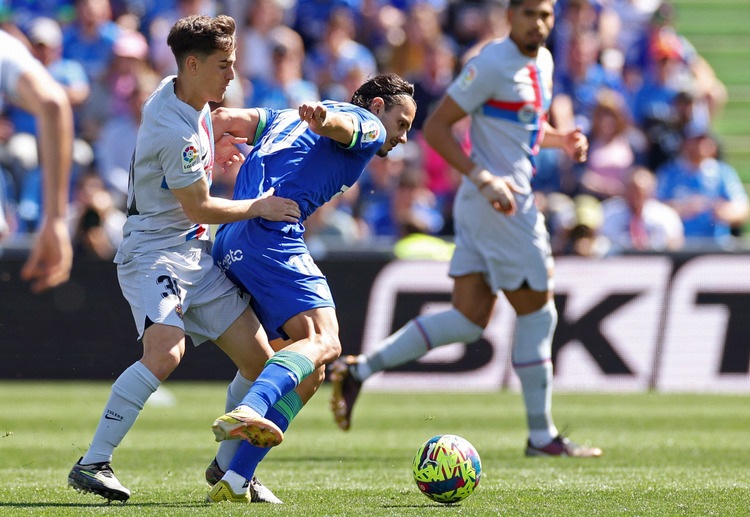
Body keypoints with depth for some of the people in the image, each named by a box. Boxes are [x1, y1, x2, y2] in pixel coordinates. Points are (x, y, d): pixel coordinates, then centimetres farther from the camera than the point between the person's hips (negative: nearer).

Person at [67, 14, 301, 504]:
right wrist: (259, 207, -5)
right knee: (164, 352, -30)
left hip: (197, 252, 9)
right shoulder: (174, 132, -24)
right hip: (154, 250, -9)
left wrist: (216, 157, 17)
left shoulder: (187, 96, 6)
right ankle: (93, 463, -23)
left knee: (257, 358, 4)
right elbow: (199, 208, -15)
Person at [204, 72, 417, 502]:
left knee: (310, 372, 8)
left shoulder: (289, 118, 35)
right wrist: (320, 117, -35)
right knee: (324, 341, -24)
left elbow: (227, 119, 26)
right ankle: (248, 412, -53)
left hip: (228, 244, 9)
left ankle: (235, 480, -5)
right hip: (271, 237, -9)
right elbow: (342, 124, -14)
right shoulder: (368, 125, 10)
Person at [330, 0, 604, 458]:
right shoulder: (492, 64, -14)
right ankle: (542, 435, 8)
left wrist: (561, 139, 9)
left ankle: (360, 369, 6)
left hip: (501, 200, 9)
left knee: (468, 320, 6)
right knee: (537, 313, -1)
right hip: (500, 203, -9)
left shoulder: (542, 62, 13)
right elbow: (435, 127, -15)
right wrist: (485, 179, -24)